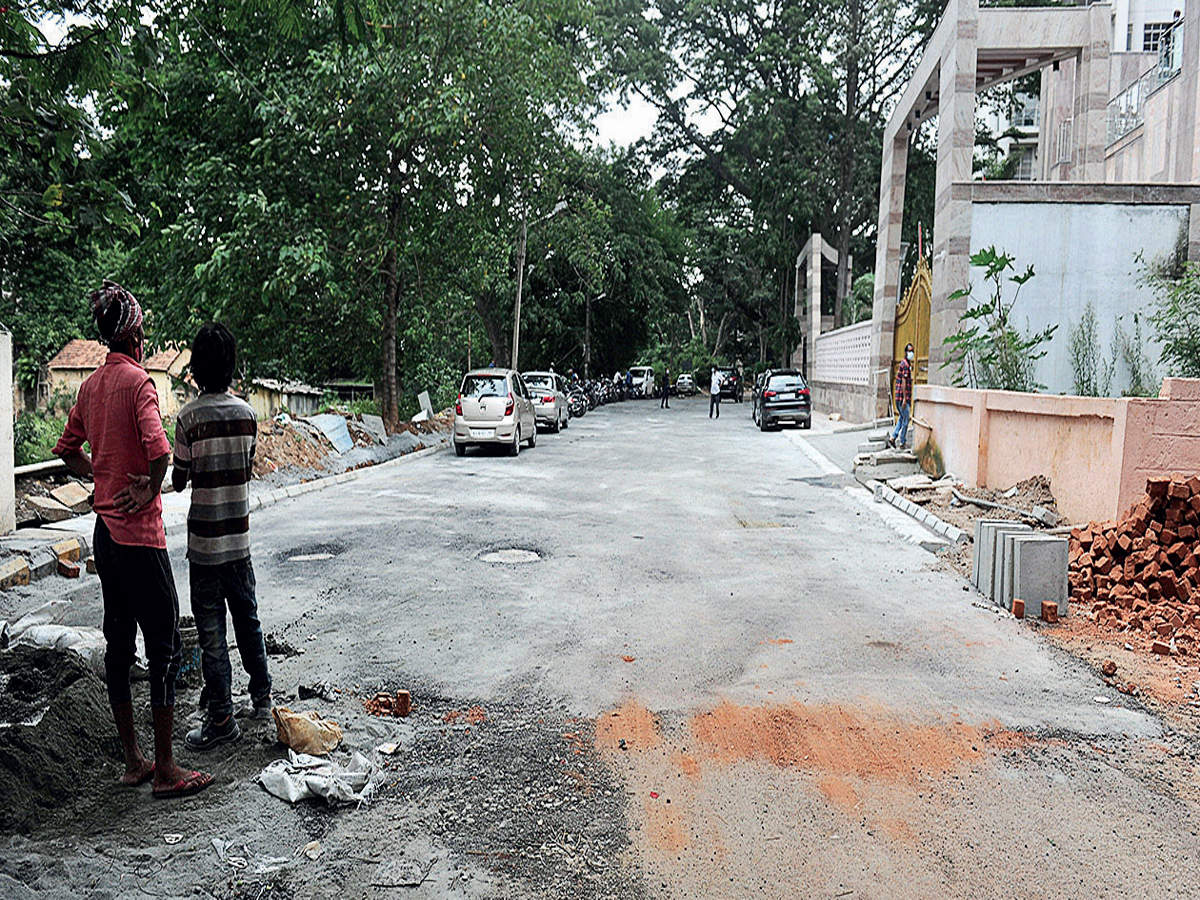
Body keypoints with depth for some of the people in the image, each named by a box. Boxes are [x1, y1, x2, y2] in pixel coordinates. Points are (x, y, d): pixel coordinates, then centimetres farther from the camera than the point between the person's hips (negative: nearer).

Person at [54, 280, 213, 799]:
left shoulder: (90, 385, 11)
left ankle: (133, 762, 24)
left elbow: (68, 450, 22)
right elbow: (159, 448, -28)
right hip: (139, 535, -8)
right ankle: (165, 771, 6)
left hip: (104, 532, 9)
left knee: (118, 645, 13)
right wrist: (150, 491, -13)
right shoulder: (136, 379, -14)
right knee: (165, 647, 0)